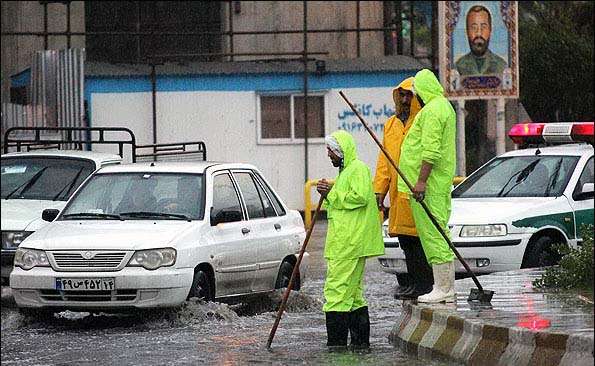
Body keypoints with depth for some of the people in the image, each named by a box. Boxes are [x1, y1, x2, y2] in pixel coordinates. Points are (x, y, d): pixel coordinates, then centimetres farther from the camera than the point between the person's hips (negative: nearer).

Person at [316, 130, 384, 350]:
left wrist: (332, 194, -15)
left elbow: (359, 197, -22)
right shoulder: (344, 171, 25)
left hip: (350, 243, -11)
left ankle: (337, 341, -16)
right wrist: (328, 194, 11)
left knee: (337, 289, -14)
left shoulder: (358, 169, -8)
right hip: (344, 243, 11)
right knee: (352, 291, 12)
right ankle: (360, 340, 14)